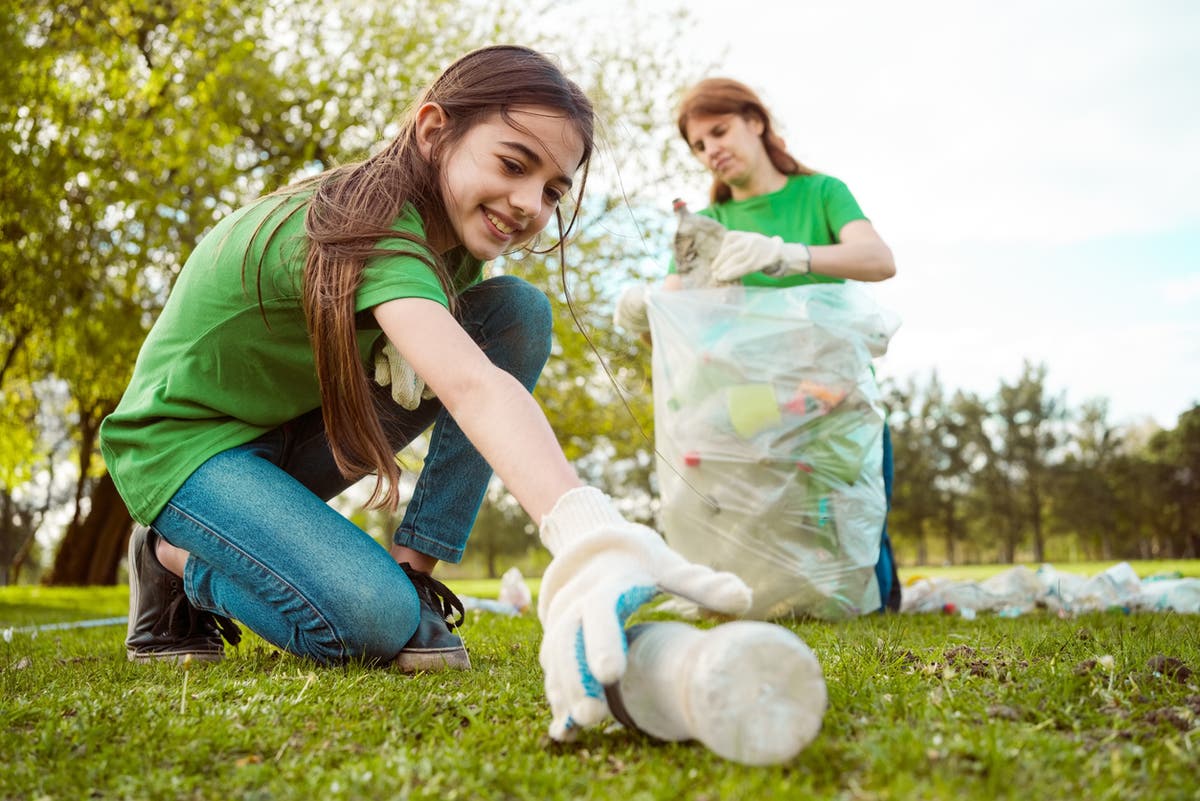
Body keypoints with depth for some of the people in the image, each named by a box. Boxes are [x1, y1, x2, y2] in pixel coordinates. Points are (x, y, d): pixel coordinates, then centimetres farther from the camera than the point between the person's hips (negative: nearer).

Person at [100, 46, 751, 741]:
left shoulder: (443, 230, -5)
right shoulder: (375, 230, -33)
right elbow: (472, 387, -51)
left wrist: (412, 342, -23)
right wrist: (589, 533, -67)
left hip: (293, 431, 7)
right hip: (185, 438, -7)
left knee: (518, 312, -12)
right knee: (373, 620, -31)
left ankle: (412, 572, -8)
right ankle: (175, 560, -1)